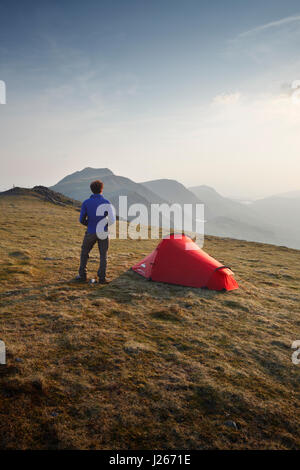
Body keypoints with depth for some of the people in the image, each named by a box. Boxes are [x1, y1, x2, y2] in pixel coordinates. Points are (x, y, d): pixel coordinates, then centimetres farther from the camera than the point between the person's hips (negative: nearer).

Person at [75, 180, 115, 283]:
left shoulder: (86, 203, -5)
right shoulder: (107, 203, -6)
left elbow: (82, 220, -4)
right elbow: (112, 219, -4)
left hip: (90, 233, 1)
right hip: (103, 233, 0)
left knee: (84, 253, 18)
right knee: (103, 255, 9)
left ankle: (82, 276, 22)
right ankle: (102, 278, 6)